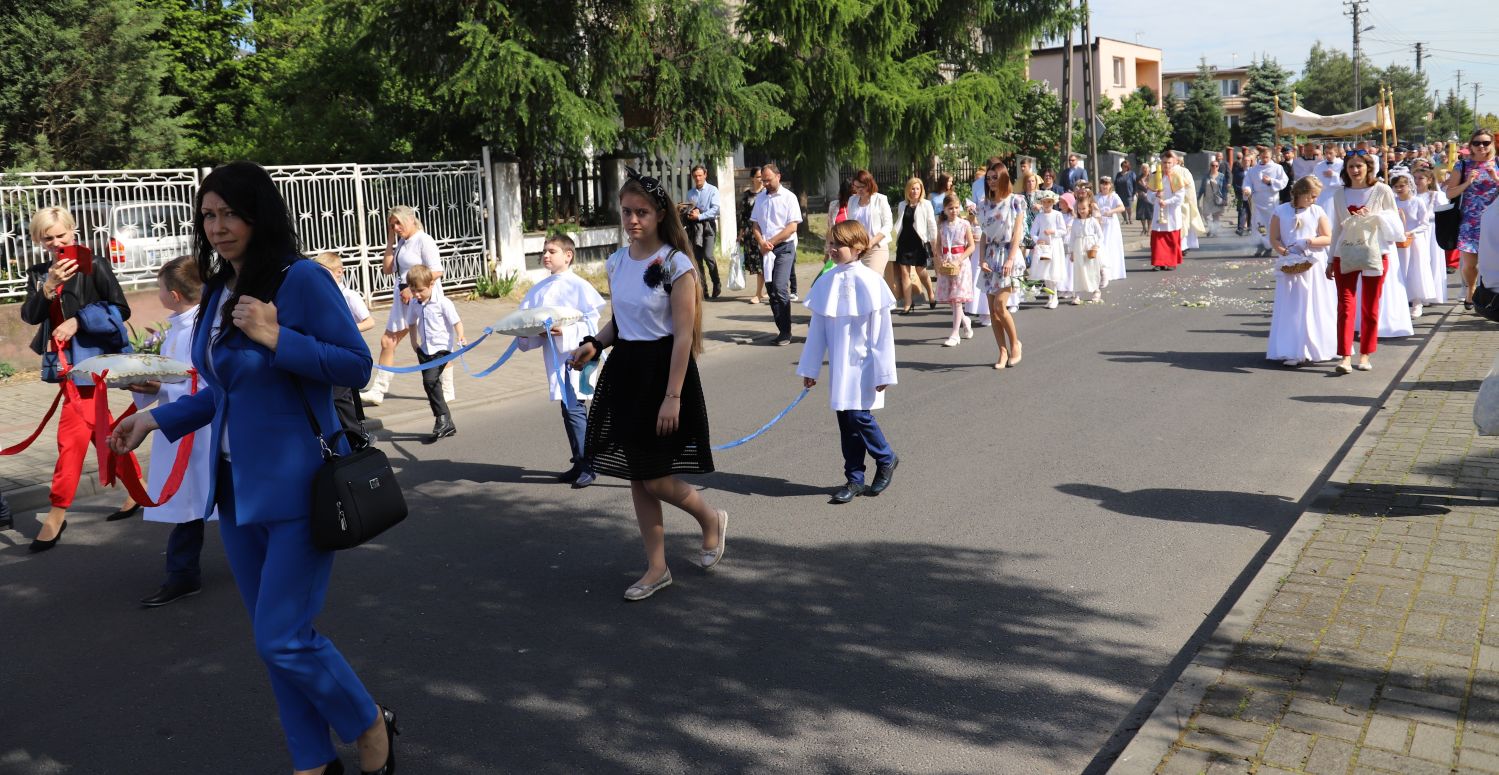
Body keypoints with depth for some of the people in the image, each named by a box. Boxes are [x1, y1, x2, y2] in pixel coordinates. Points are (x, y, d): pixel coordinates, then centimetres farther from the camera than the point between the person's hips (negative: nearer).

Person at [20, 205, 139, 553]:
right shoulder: (39, 274, 8)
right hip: (65, 361, 7)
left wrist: (78, 320, -18)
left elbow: (121, 310, -10)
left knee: (71, 434, -9)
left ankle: (57, 513, -4)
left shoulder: (94, 267, -9)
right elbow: (29, 316, -4)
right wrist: (49, 286, -19)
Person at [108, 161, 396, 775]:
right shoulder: (219, 291, 8)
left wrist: (276, 337, -24)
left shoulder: (301, 278, -14)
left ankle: (370, 725, 18)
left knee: (283, 639, -7)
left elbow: (356, 366, -16)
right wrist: (156, 418, 15)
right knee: (273, 638, 13)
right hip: (237, 486, 8)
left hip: (296, 485, -8)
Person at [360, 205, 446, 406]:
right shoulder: (402, 243, 13)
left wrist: (413, 289, -20)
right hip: (403, 299, 8)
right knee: (387, 342, 6)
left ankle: (446, 390, 13)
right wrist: (390, 241, 10)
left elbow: (436, 271, -17)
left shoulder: (424, 240, -11)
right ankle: (377, 391, 12)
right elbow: (388, 269, 16)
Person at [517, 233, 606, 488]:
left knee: (573, 408, -10)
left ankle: (587, 467, -2)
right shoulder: (541, 289, 11)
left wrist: (566, 331, -23)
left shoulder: (578, 285, -9)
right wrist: (525, 333, -4)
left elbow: (591, 323, -12)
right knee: (569, 409, 13)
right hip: (555, 355, 7)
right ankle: (580, 464, 23)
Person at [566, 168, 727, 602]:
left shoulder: (675, 265, -13)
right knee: (637, 477, 9)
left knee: (655, 479, -5)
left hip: (663, 368, -7)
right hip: (625, 370, 7)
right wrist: (594, 344, -2)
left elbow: (684, 334, -16)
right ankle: (657, 569, 21)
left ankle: (712, 520, 26)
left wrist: (672, 396, -20)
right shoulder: (617, 263, 6)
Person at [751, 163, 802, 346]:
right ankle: (782, 330, 13)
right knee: (772, 291, 6)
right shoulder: (760, 198, 13)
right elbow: (755, 224, 13)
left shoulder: (789, 197, -3)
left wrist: (770, 242, -12)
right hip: (766, 249, 6)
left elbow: (792, 227, -9)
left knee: (780, 288, -16)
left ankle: (786, 332, -11)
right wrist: (761, 243, -6)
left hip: (784, 248, -6)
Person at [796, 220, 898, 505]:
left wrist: (883, 372, -10)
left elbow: (881, 331, -9)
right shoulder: (827, 282, 3)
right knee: (845, 421, 8)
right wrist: (810, 368, 9)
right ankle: (854, 480, 19)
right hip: (838, 366, 5)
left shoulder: (868, 281, -11)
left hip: (862, 365, -5)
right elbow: (817, 328, 8)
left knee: (858, 416, -8)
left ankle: (886, 459, 19)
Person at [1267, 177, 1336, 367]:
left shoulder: (1317, 212, 3)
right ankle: (1294, 352, -2)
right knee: (1291, 309, -1)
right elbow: (1274, 239, 1)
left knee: (1313, 308, 4)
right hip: (1290, 266, 0)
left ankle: (1314, 349, 11)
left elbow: (1328, 238, -1)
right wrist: (1285, 252, -16)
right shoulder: (1281, 211, 2)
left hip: (1314, 267, 0)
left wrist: (1307, 242, -15)